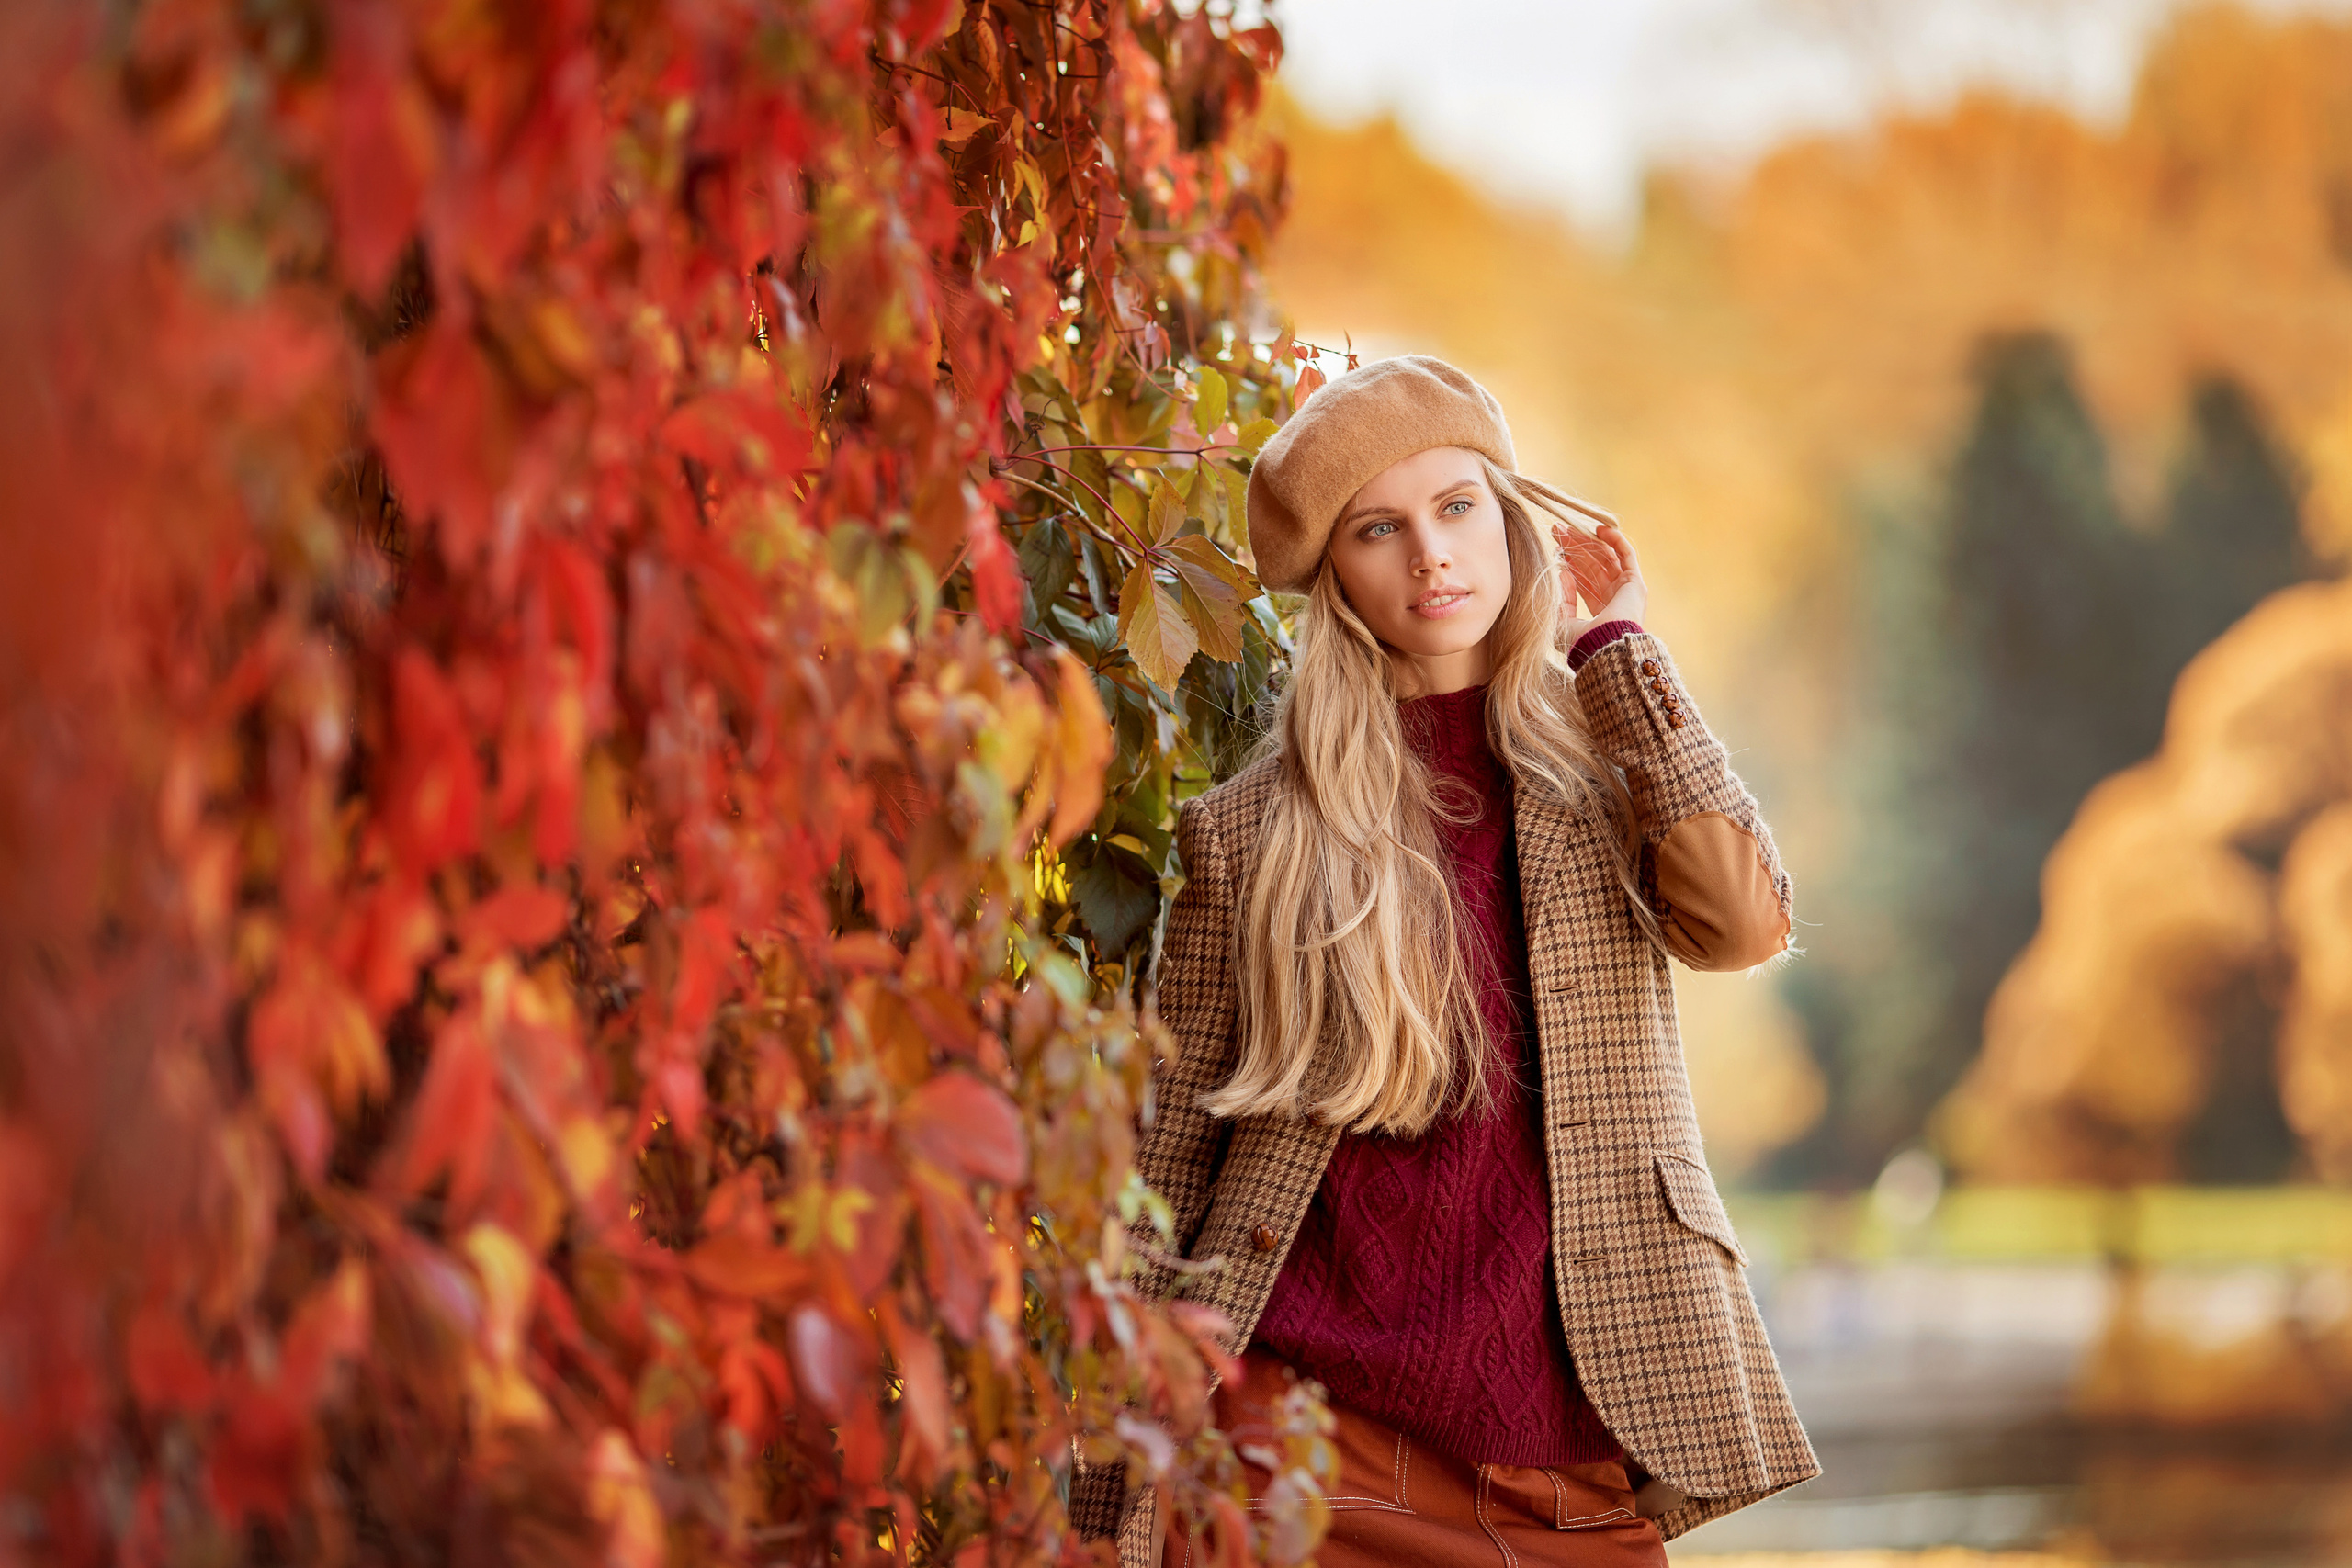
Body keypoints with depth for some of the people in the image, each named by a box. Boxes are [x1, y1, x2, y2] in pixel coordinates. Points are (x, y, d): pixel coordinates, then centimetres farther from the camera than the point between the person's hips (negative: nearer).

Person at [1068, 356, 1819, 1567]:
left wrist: (1611, 645, -3)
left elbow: (1742, 923, -12)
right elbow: (1172, 1151, 7)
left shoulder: (1606, 776, 9)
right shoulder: (1245, 833, 4)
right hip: (1309, 1432, -1)